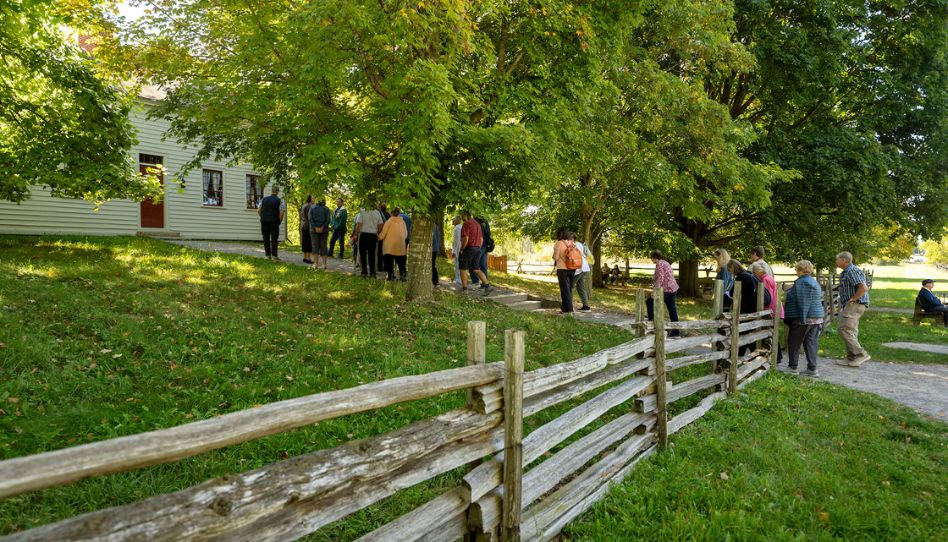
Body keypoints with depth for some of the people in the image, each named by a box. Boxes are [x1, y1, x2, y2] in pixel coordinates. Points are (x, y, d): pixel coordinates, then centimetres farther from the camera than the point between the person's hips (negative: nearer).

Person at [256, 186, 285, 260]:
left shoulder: (264, 199, 8)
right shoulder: (280, 201, -3)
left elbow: (258, 211, 7)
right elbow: (282, 213, -11)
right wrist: (279, 222, 3)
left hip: (264, 221, 3)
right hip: (274, 222, -3)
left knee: (266, 238, 9)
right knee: (274, 239, 3)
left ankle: (268, 255, 9)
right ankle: (274, 255, -1)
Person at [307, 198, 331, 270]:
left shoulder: (312, 208, 3)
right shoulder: (326, 209, 2)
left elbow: (310, 219, -8)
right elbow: (328, 220, -10)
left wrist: (316, 228, -13)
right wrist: (322, 228, -13)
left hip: (314, 229, 0)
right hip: (324, 230, 0)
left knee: (315, 246, 0)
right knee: (323, 246, 7)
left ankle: (316, 263, -9)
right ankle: (324, 263, 8)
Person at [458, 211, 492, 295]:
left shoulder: (466, 224, -11)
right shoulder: (477, 224, 15)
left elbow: (465, 239, -21)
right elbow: (481, 239, 17)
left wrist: (461, 249, -9)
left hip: (468, 249, -7)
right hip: (477, 249, 7)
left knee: (463, 269, 6)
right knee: (476, 269, 9)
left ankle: (464, 289, 7)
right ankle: (487, 285, -7)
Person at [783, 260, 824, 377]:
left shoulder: (801, 282, -15)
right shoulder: (814, 282, 16)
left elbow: (802, 302, -21)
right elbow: (818, 300, 20)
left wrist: (802, 318, -22)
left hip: (803, 318, -9)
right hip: (817, 317, 9)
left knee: (794, 342, 3)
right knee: (811, 343, 8)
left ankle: (792, 367, 10)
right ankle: (812, 369, 7)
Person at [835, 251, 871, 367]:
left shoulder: (852, 271, -15)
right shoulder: (846, 272, 18)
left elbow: (864, 288, -25)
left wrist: (852, 299, -17)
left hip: (854, 305, -11)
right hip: (851, 306, 11)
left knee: (843, 330, -14)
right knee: (851, 332, 11)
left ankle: (861, 354, -12)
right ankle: (851, 359, 15)